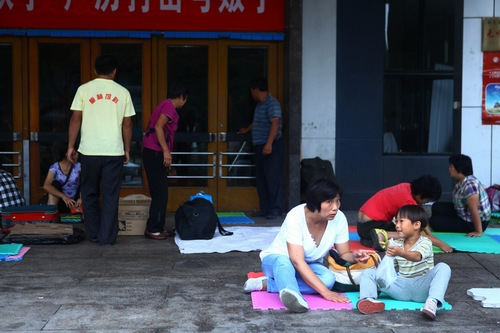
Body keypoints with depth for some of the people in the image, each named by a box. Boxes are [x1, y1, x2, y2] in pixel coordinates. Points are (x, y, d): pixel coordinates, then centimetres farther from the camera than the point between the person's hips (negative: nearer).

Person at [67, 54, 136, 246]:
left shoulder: (84, 89, 1)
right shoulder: (122, 92, 4)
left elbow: (76, 119, -1)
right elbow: (127, 124, 5)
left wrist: (71, 146, 5)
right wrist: (127, 150, 14)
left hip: (89, 151, 0)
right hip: (114, 151, 0)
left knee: (90, 194, 14)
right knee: (110, 196, 4)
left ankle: (93, 233, 20)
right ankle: (107, 237, 5)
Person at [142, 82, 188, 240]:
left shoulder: (164, 105, 21)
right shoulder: (169, 106, -8)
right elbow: (158, 127, -21)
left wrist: (165, 154, 27)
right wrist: (166, 151, -24)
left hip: (152, 152, 10)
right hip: (155, 153, -10)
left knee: (160, 193, 12)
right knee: (160, 193, -7)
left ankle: (157, 227, 16)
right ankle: (152, 229, -5)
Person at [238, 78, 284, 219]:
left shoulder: (272, 103, -13)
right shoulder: (260, 104, 18)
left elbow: (275, 123, -24)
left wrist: (269, 144, -33)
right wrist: (247, 130, 53)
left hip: (271, 148, -10)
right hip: (260, 147, 10)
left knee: (273, 179, -8)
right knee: (261, 180, 9)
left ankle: (276, 209, -5)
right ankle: (264, 208, 13)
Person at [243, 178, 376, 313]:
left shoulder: (339, 218, -16)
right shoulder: (296, 216, -29)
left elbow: (344, 254, -6)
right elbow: (297, 261, -35)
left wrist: (354, 256, -32)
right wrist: (325, 292, -43)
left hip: (309, 267, 4)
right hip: (275, 260, -4)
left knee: (328, 278, -30)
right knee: (283, 261, -39)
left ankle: (267, 284, -28)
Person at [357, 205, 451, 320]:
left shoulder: (425, 243, -5)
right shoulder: (397, 245, 13)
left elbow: (417, 257, -28)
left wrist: (401, 253, -48)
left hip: (421, 288, -4)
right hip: (401, 287, 4)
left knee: (443, 268, -29)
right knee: (368, 273, -7)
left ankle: (432, 302, -48)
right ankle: (368, 299, -37)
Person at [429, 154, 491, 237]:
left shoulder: (469, 185, -31)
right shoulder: (462, 181, 0)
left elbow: (474, 211, -30)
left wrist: (479, 232, -27)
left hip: (476, 221, -9)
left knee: (434, 221, -11)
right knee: (437, 207, 8)